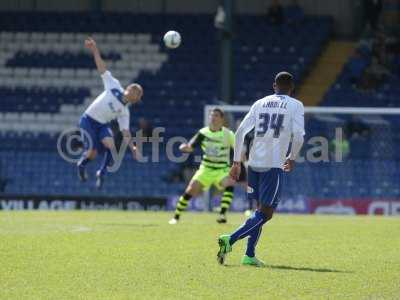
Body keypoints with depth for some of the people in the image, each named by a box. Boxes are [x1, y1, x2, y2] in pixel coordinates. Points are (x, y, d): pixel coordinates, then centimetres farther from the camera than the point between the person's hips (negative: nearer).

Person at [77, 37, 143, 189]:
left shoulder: (124, 112, 4)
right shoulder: (114, 86, -5)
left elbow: (125, 131, 1)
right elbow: (102, 68, -6)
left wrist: (132, 147, -14)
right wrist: (94, 50, -13)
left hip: (103, 125, 4)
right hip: (88, 120, -4)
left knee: (111, 145, -23)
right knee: (92, 152, -15)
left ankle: (101, 173, -3)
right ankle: (81, 165, 20)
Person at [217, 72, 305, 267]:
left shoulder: (260, 103, 14)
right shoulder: (296, 106, 2)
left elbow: (240, 132, 8)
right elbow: (298, 136, -11)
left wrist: (236, 162, 12)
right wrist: (292, 158, 6)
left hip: (254, 163, 5)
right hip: (274, 165, -5)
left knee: (261, 209, 17)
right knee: (266, 213, -2)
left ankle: (250, 255, 11)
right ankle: (230, 240, -21)